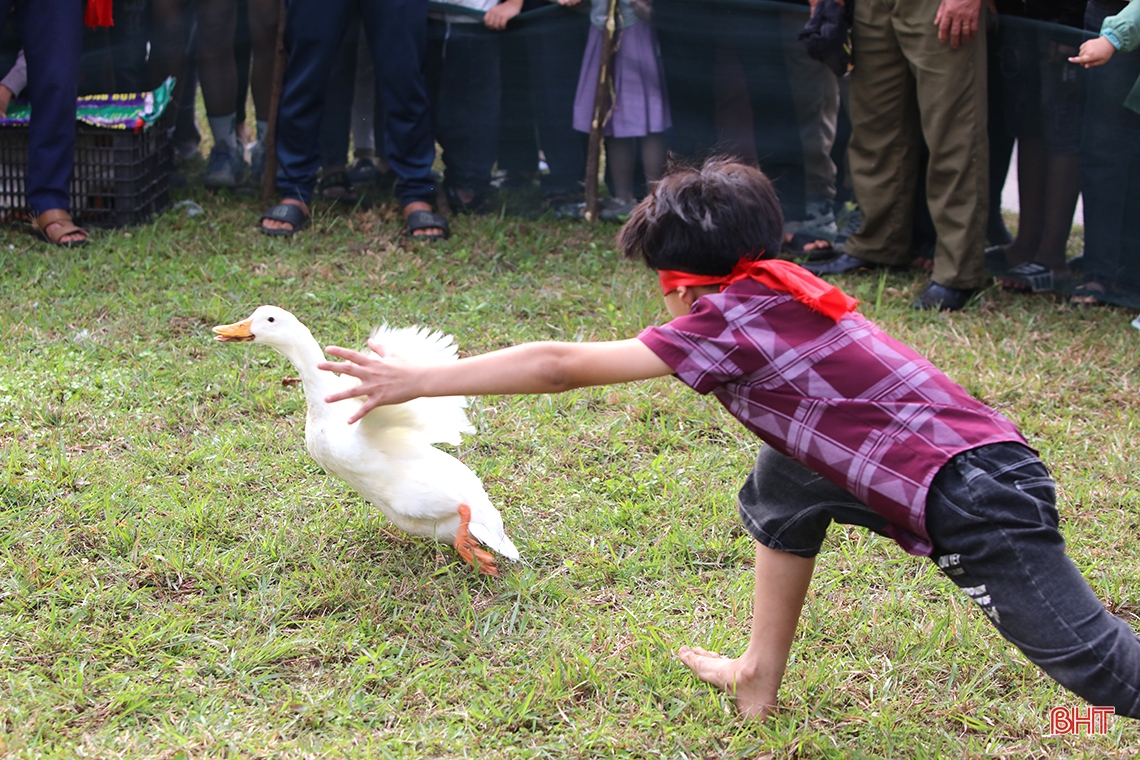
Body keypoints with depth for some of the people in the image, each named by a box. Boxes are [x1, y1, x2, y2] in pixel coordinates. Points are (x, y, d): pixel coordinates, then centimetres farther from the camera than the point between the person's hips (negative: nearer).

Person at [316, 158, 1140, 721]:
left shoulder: (728, 324, -10)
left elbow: (561, 365, -7)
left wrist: (416, 380, -2)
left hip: (976, 503, -9)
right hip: (979, 466, 9)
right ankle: (762, 676, 26)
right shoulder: (780, 289, 14)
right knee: (786, 482, 19)